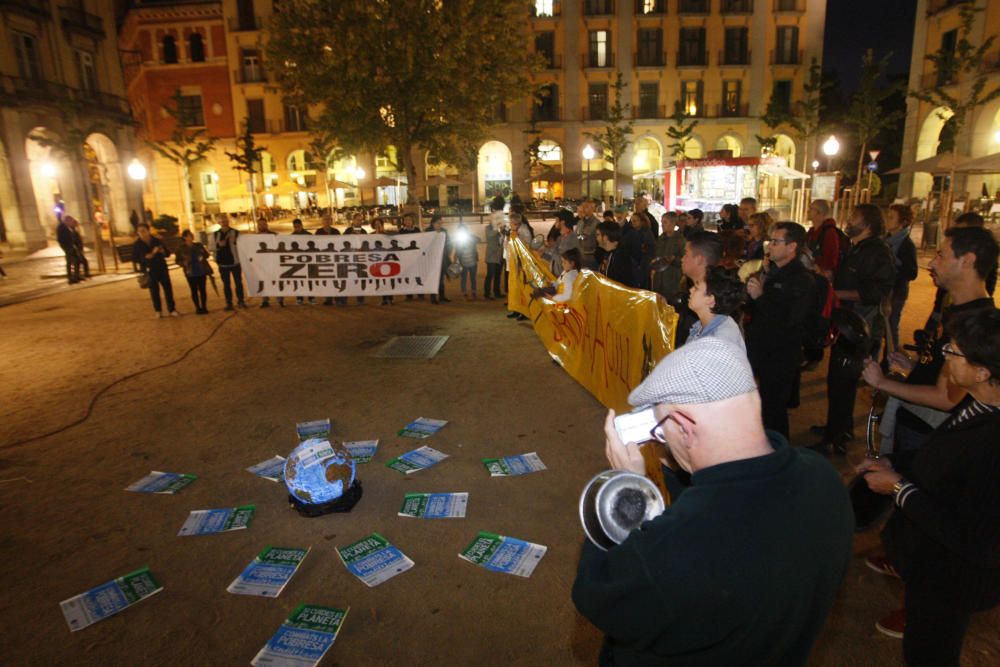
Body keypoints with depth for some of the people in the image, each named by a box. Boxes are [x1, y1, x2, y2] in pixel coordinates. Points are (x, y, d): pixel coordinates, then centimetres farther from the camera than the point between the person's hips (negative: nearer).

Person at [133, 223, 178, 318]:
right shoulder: (137, 245, 1)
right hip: (149, 271, -1)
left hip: (162, 268, 2)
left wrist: (162, 251, -13)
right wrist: (145, 257, -18)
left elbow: (167, 253, 10)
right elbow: (135, 257, -3)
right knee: (154, 291, 2)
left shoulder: (157, 241, 6)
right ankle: (158, 311, 15)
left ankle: (171, 310, 9)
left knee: (168, 288, 0)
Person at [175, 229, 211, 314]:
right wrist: (184, 263, -16)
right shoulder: (181, 249, -4)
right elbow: (177, 260, 3)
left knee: (202, 289, 4)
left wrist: (203, 257, -10)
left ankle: (204, 307, 14)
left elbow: (206, 254, 11)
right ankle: (198, 308, 15)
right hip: (191, 273, -1)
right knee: (194, 290, 6)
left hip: (201, 271, 1)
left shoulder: (199, 245, 2)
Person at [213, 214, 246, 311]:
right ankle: (229, 303, 14)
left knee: (238, 282, 2)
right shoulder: (215, 235, 7)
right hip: (223, 264, 2)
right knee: (226, 284, 7)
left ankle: (240, 301, 15)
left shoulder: (236, 233, 0)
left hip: (235, 262, -2)